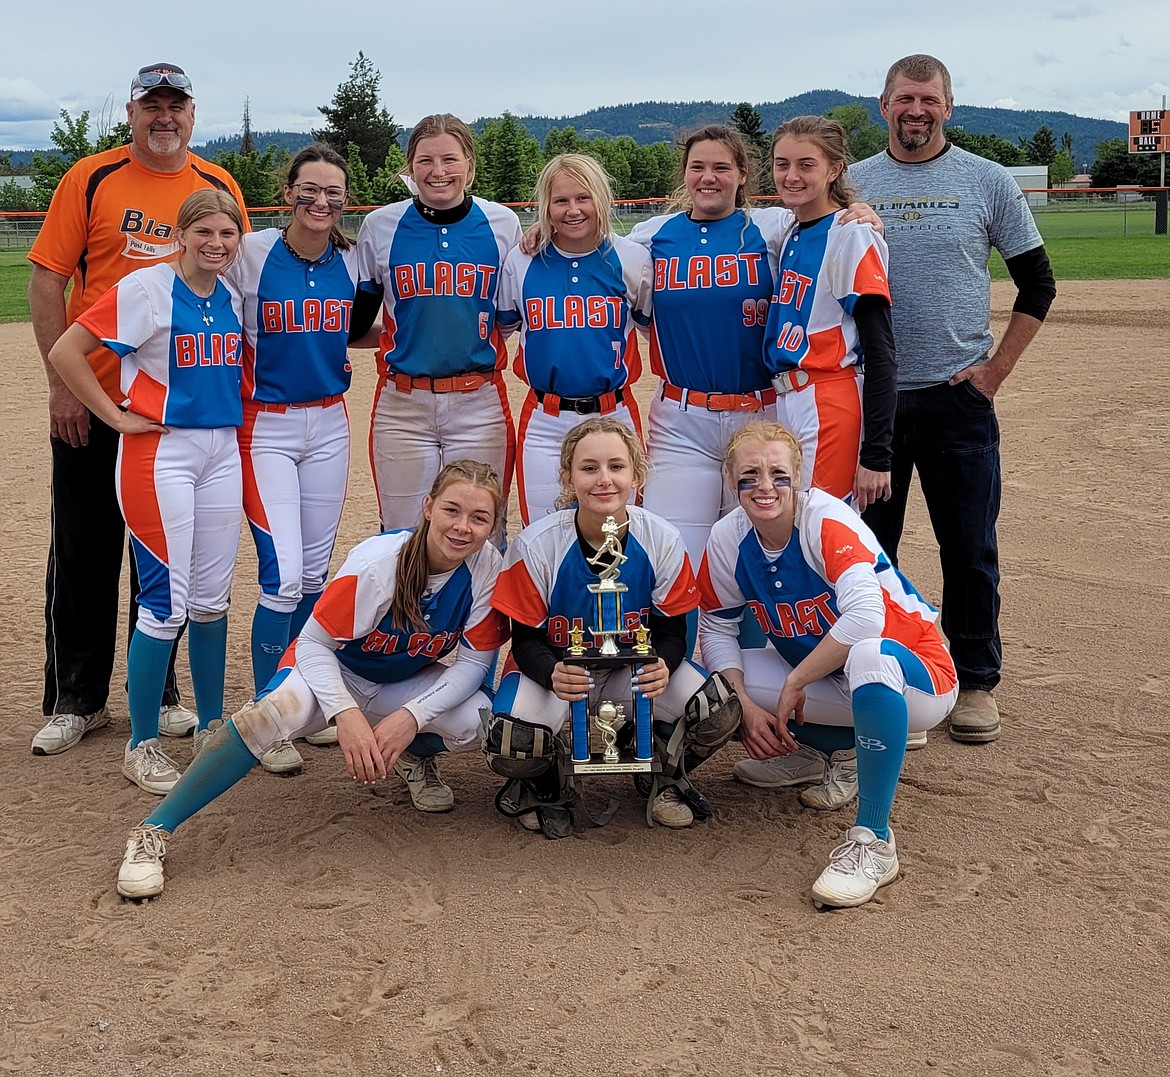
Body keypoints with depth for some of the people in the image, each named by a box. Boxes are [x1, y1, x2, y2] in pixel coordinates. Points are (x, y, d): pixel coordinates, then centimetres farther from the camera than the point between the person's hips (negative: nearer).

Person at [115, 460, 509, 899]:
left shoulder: (486, 567, -20)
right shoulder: (376, 562, -30)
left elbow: (475, 661, -14)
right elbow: (313, 644, -23)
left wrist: (412, 716, -28)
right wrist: (346, 714, -39)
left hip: (406, 685, 3)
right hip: (334, 668, -3)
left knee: (484, 722, -27)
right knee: (280, 708, -37)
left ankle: (416, 756, 11)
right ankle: (153, 831, -29)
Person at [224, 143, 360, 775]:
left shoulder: (351, 260, 3)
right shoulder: (252, 255, -10)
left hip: (330, 424, 4)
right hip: (266, 426, -4)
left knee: (314, 573, 11)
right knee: (283, 574, -10)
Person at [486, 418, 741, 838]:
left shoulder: (663, 541, -14)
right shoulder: (536, 545, -19)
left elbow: (671, 630, -6)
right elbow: (526, 640, -13)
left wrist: (662, 665, -33)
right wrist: (553, 674, -38)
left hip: (634, 669, 2)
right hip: (556, 667, -2)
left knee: (720, 711, -25)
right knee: (510, 744, -34)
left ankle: (666, 776, 11)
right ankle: (548, 785, 7)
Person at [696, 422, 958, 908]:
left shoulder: (826, 519, -24)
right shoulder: (728, 539, -7)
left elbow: (864, 616, -38)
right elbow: (716, 629, 0)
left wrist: (794, 682, -27)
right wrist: (747, 707, -14)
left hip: (913, 674, -6)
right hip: (824, 679, 6)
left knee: (868, 656, -41)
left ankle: (873, 840, -30)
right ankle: (836, 751, 12)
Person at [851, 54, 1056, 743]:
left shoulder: (988, 182, 3)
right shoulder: (850, 184, 6)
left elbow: (1037, 283, 6)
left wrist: (997, 368, -2)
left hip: (958, 397, -1)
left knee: (970, 549, 2)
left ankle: (975, 681, 16)